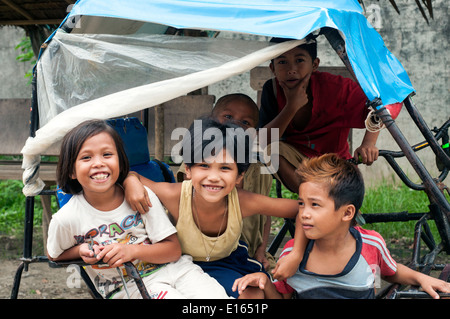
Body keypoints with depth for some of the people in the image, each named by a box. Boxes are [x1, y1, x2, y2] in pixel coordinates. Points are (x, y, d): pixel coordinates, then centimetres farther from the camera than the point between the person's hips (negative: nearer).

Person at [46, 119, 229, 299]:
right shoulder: (66, 220, -9)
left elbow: (173, 249, -3)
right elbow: (54, 255, 12)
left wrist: (132, 251, -20)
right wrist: (81, 251, -11)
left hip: (172, 268, 2)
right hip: (127, 285, -2)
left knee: (217, 297, -22)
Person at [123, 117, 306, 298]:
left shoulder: (242, 202, -28)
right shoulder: (175, 196, -31)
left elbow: (301, 208, -19)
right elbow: (131, 175, -14)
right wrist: (131, 182, -37)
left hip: (226, 261, 2)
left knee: (255, 290, -22)